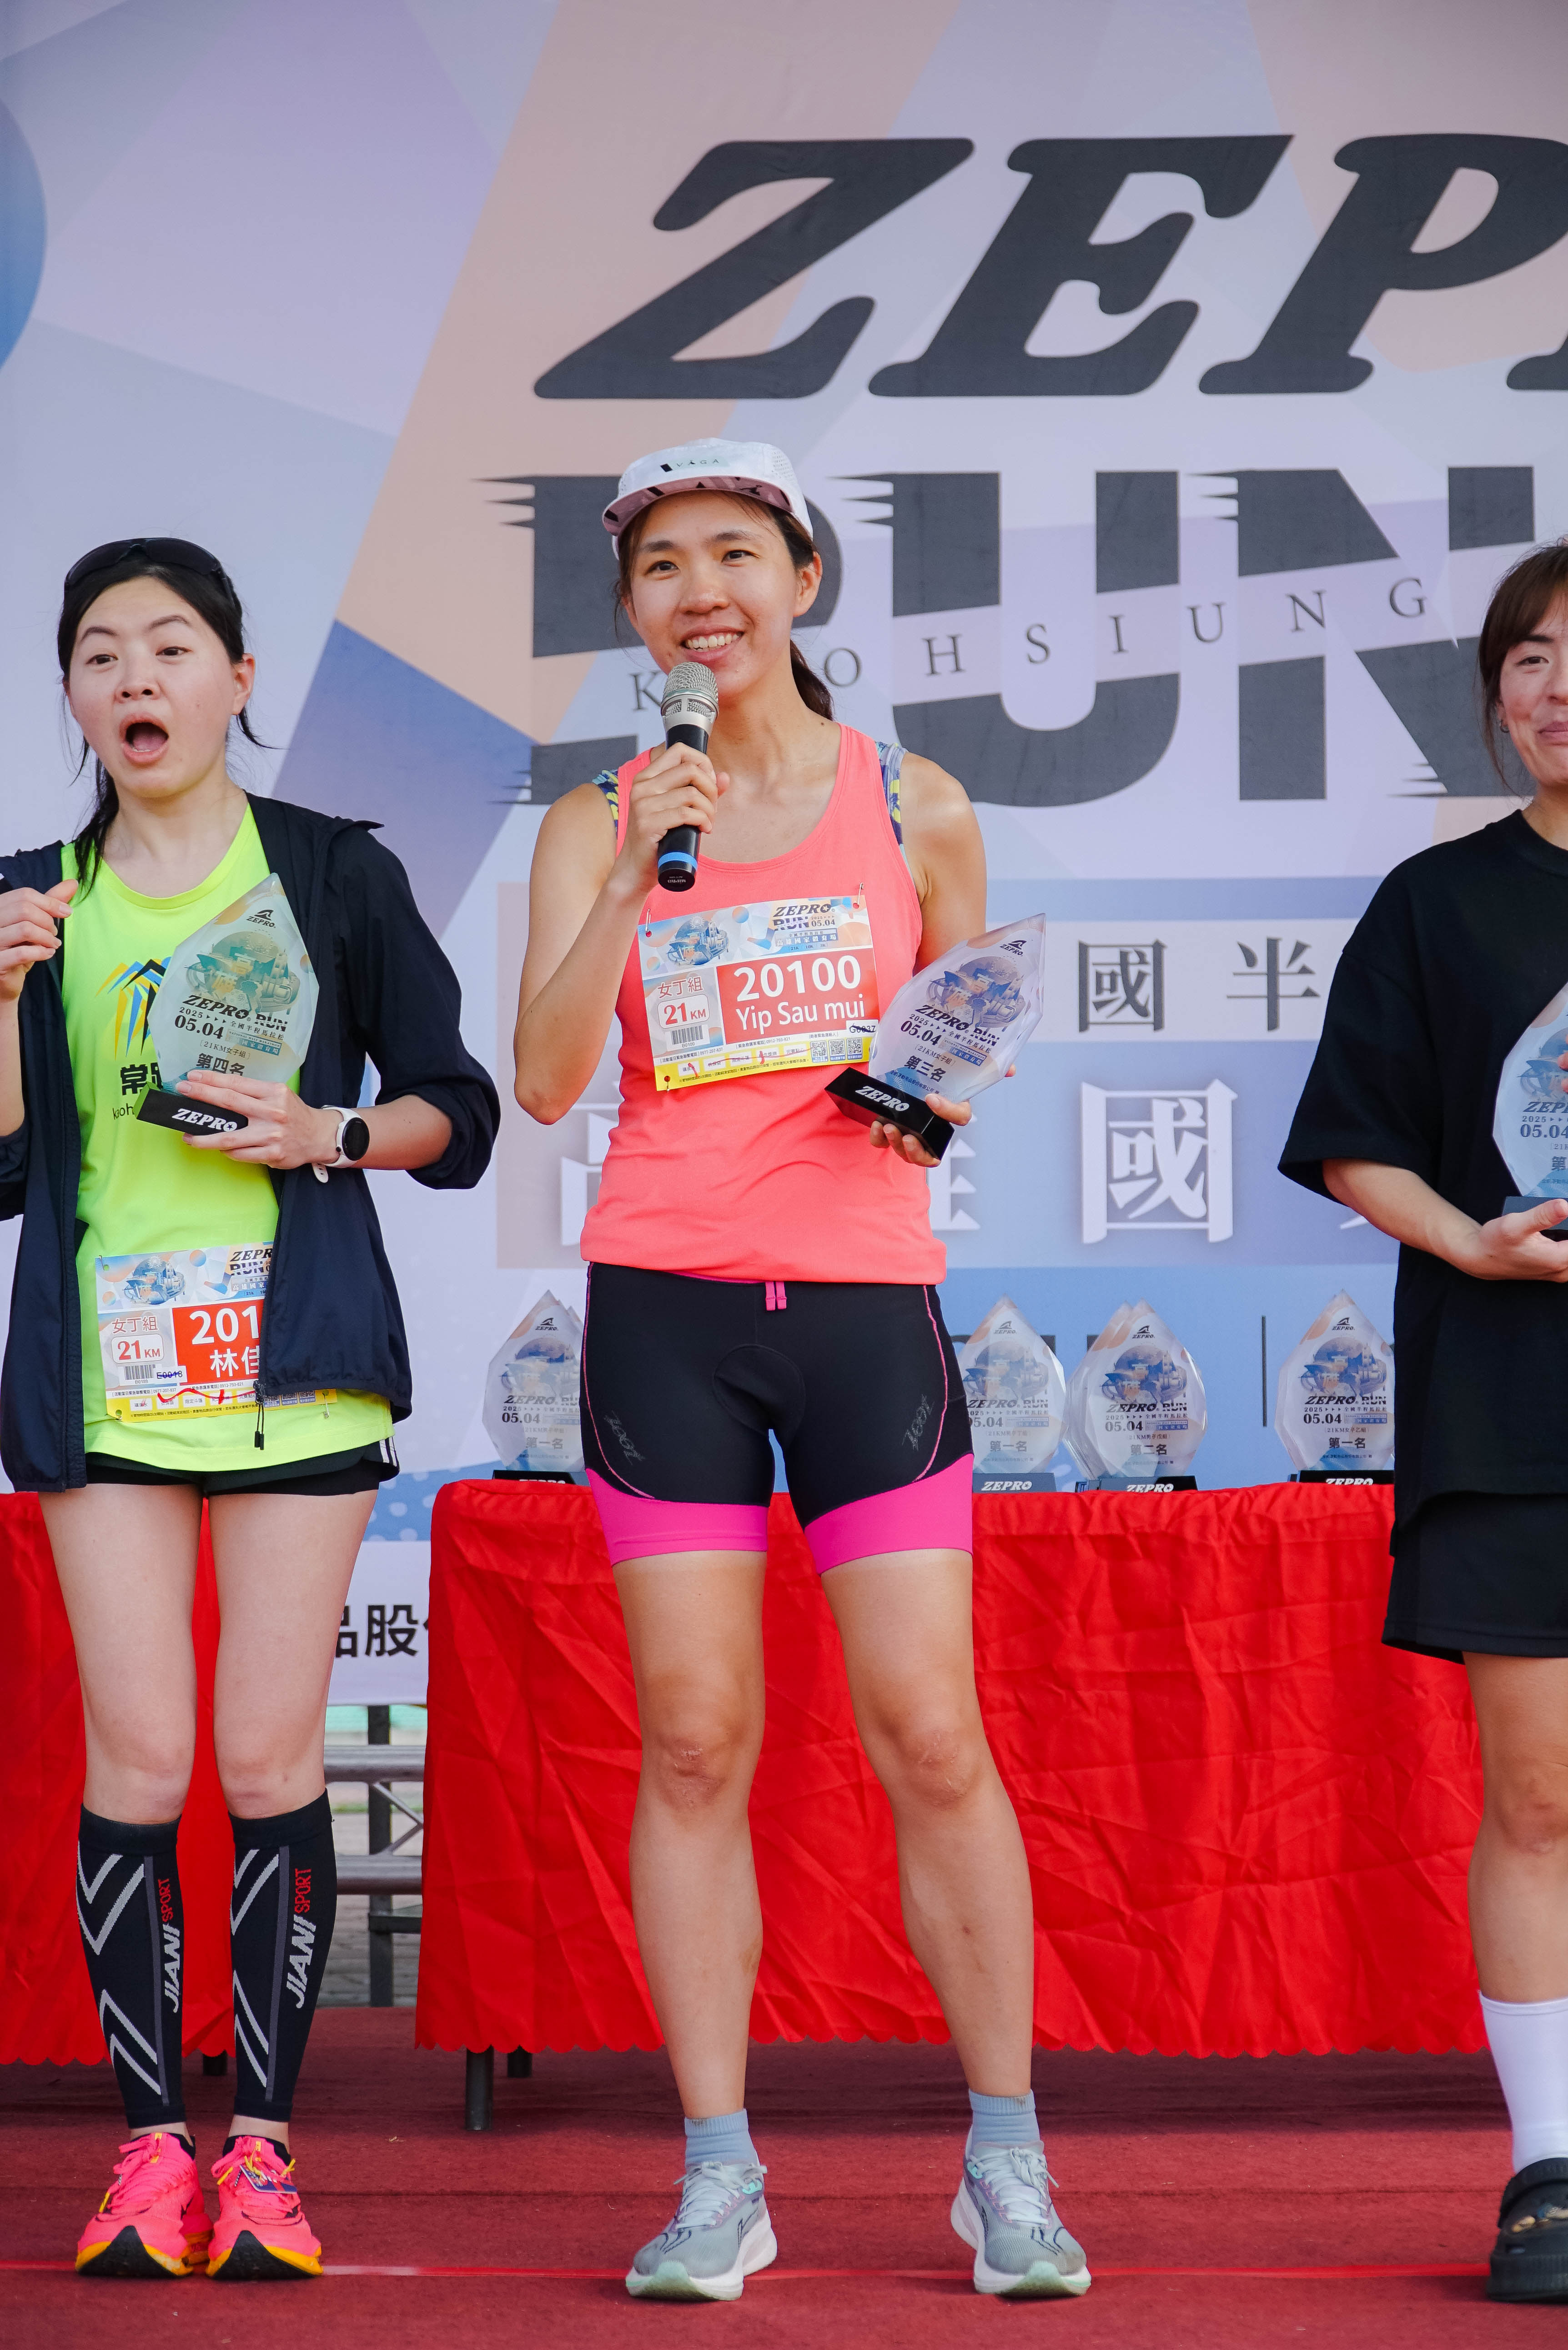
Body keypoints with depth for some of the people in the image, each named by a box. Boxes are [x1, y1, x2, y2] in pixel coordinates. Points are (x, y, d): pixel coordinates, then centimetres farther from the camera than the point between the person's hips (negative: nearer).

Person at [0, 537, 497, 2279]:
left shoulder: (337, 875, 6)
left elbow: (459, 1115, 8)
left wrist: (327, 1133, -10)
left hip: (295, 1352, -1)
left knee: (270, 1756, -4)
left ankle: (260, 2144, 3)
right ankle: (152, 2140, 4)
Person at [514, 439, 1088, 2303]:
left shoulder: (916, 808, 7)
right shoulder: (595, 825, 6)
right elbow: (545, 1079, -6)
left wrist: (938, 1098, -4)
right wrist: (640, 877, -17)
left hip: (864, 1292, 0)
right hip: (664, 1301, 1)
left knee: (931, 1738, -4)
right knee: (694, 1744, -1)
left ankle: (1007, 2169, 9)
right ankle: (717, 2182, 6)